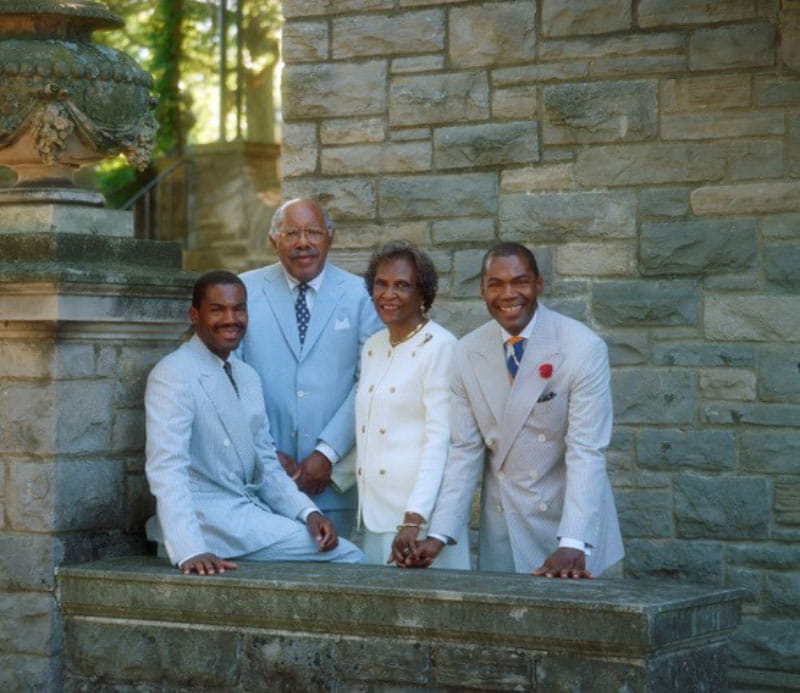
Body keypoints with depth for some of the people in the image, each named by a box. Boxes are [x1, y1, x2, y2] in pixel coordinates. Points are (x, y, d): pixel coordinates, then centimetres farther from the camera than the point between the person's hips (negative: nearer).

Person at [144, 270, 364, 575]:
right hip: (209, 519, -8)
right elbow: (167, 469, -23)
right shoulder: (173, 374, -12)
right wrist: (189, 551, -35)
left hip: (251, 512, 8)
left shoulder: (248, 378, 15)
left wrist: (309, 512, -1)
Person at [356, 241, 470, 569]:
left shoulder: (439, 346, -9)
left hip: (420, 508, -7)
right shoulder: (372, 347, 15)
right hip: (374, 510, 7)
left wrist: (414, 518, -22)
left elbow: (440, 440, -16)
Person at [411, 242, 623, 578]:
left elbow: (586, 453, -19)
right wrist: (439, 534, -8)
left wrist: (573, 545, -29)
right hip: (501, 530, 3)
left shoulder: (584, 348, -14)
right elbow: (465, 450, 1)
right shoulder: (466, 354, 0)